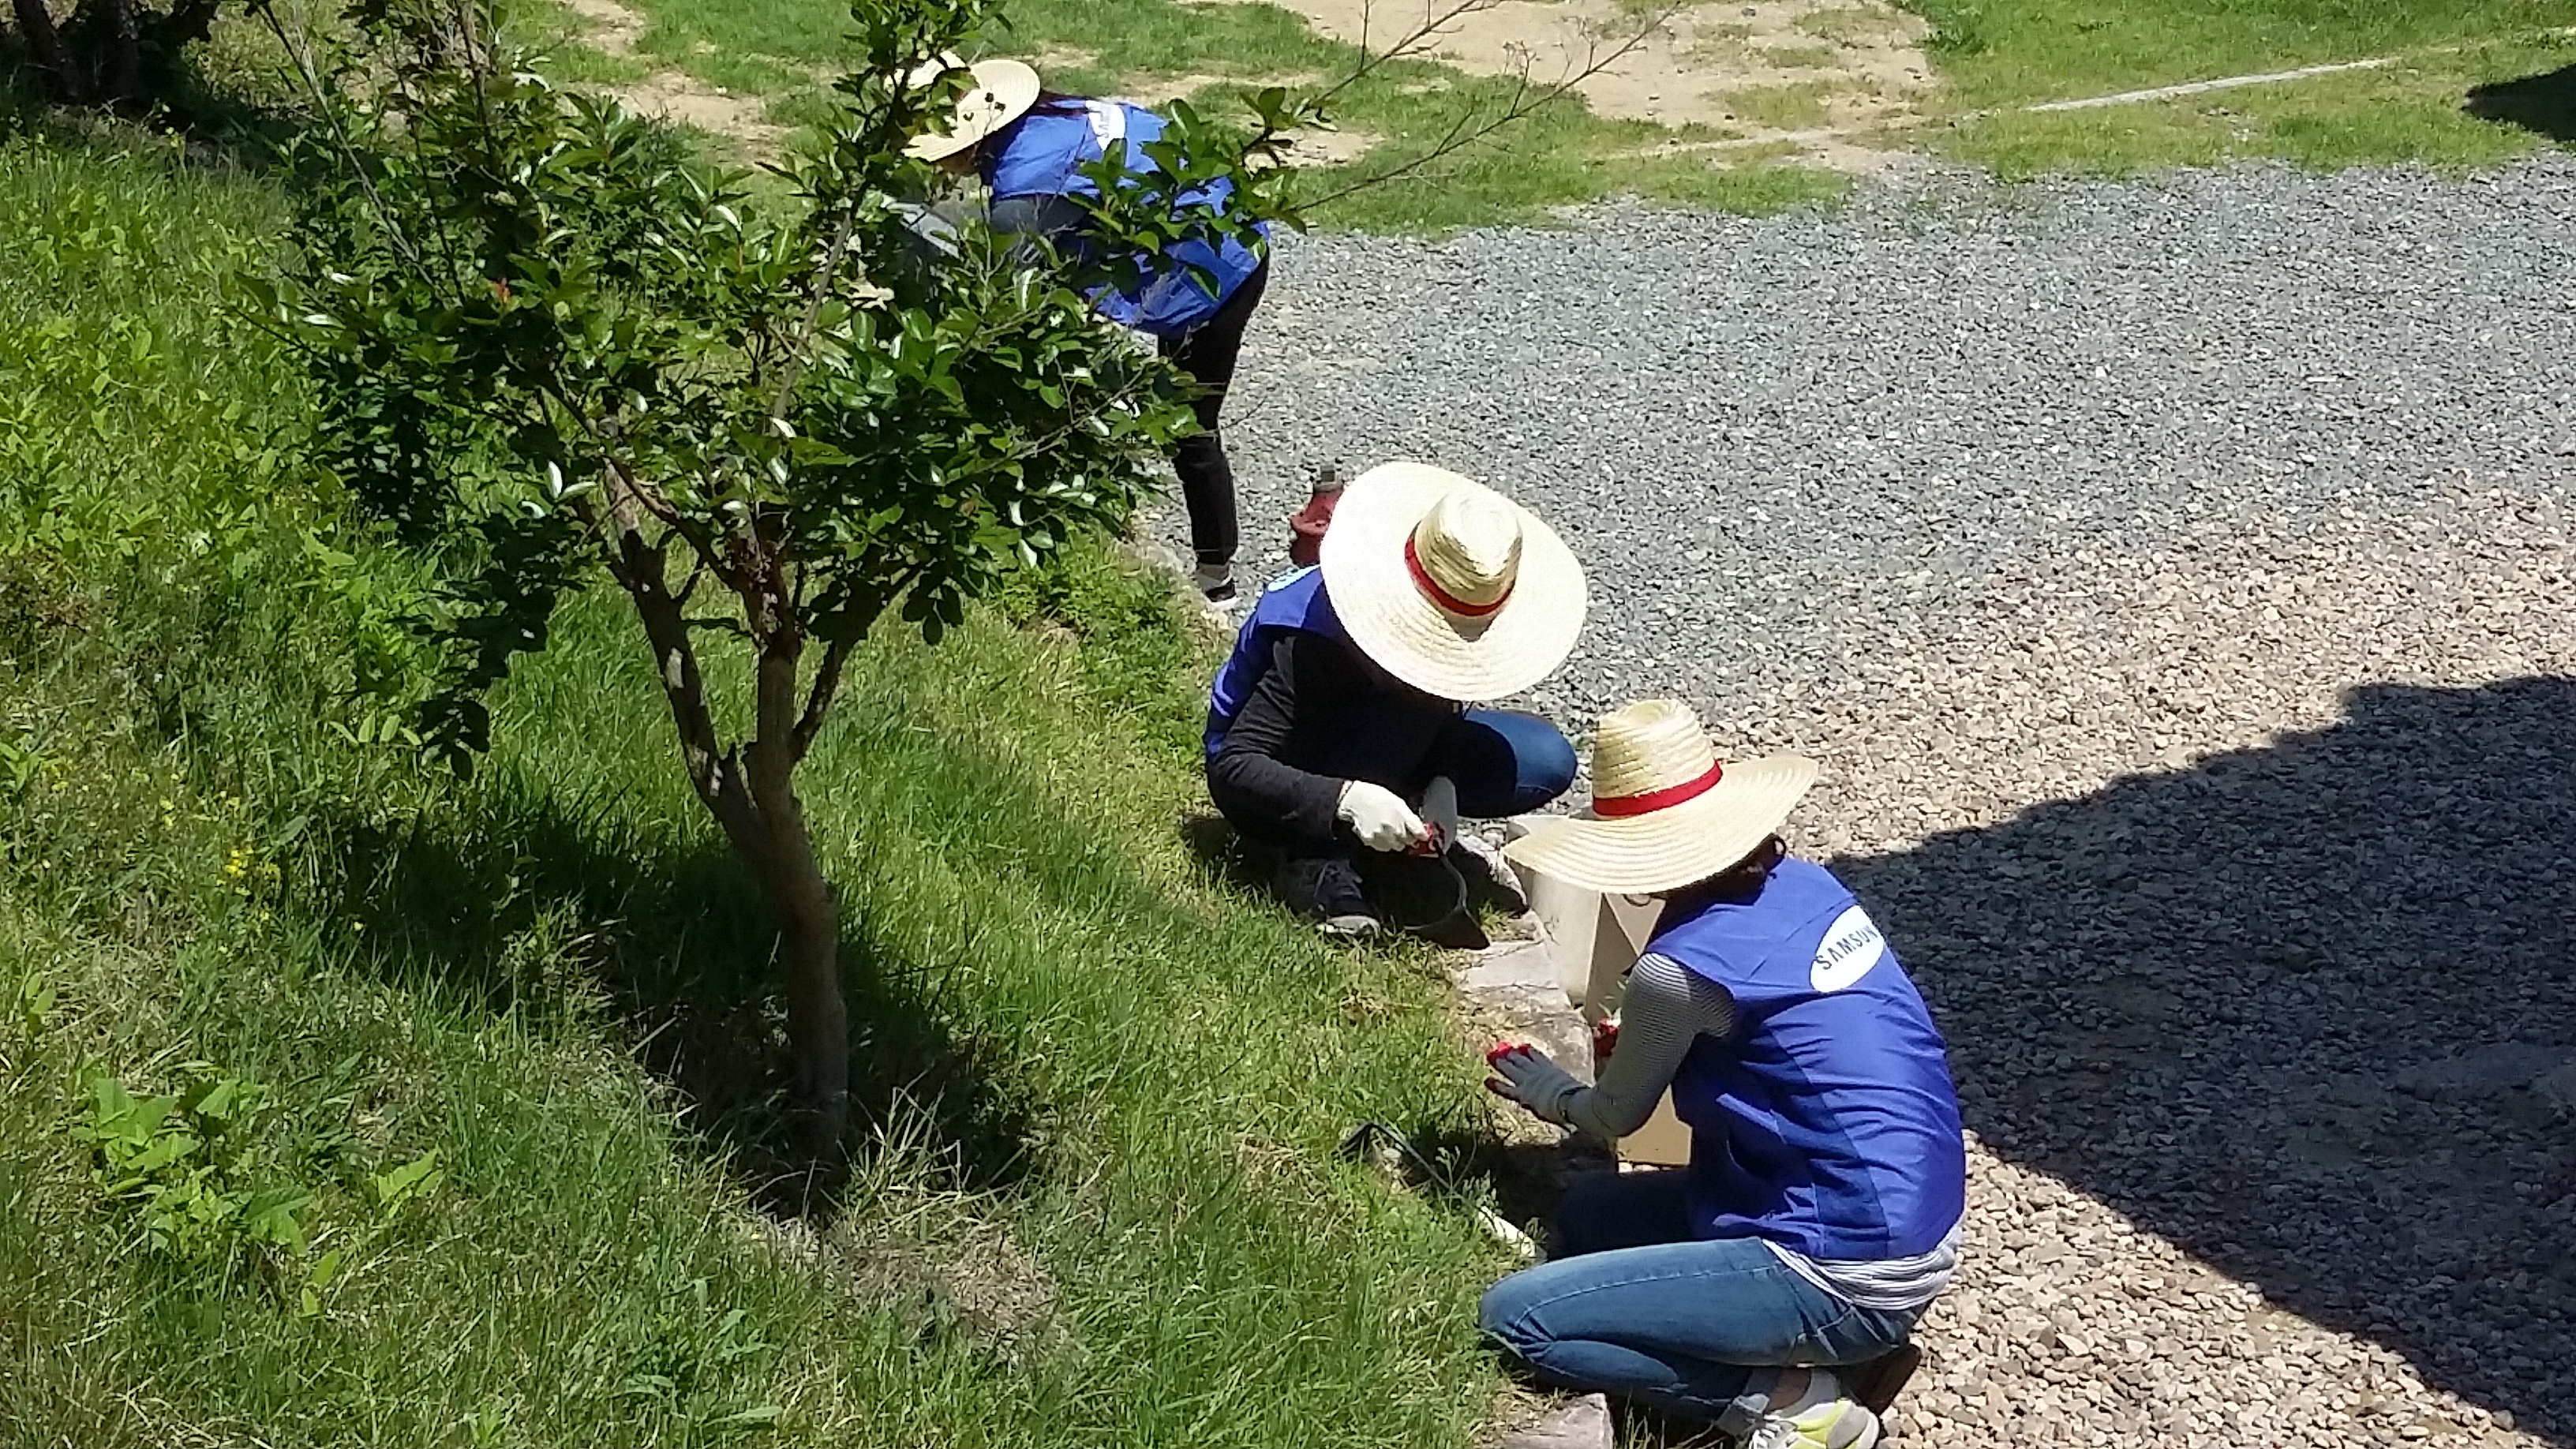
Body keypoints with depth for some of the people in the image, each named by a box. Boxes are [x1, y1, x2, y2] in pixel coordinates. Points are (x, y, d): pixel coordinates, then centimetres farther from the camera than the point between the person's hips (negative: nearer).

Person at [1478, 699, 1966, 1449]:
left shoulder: (1683, 964, -19)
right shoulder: (1803, 884, 3)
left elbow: (1617, 1116, 3)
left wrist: (1546, 1091, 22)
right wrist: (1643, 1044, 22)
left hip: (1849, 1279, -9)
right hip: (1917, 1229, 9)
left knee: (1514, 1317, -7)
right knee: (1586, 1214, 20)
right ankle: (1788, 1358, 7)